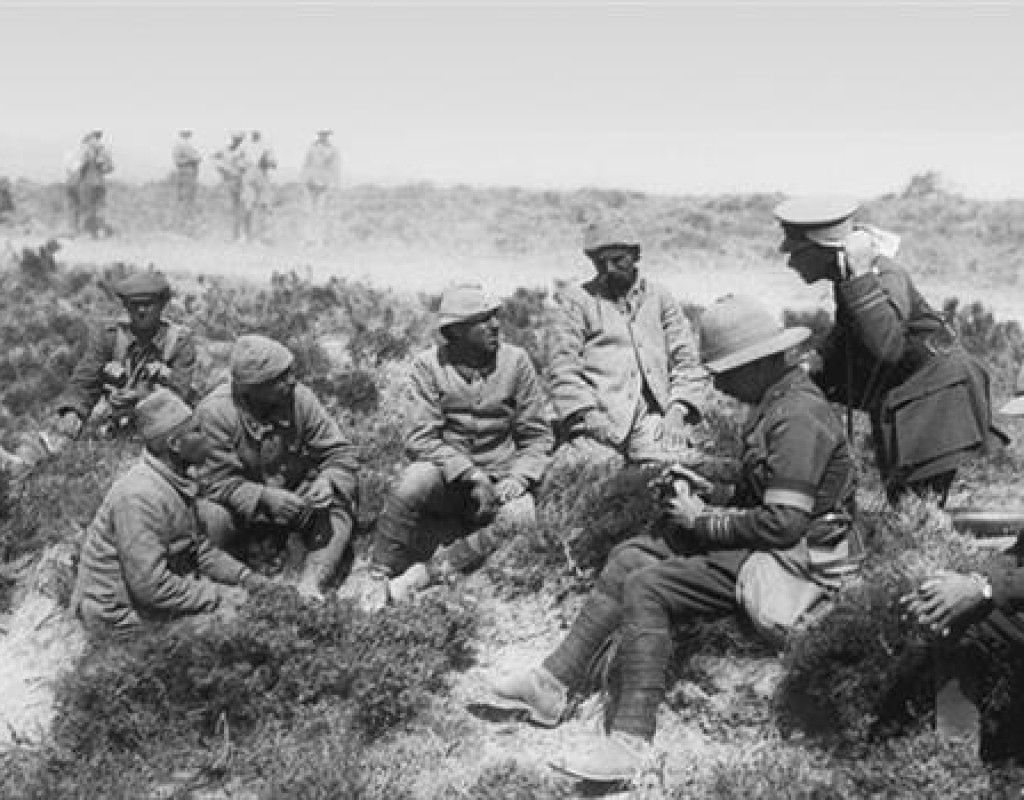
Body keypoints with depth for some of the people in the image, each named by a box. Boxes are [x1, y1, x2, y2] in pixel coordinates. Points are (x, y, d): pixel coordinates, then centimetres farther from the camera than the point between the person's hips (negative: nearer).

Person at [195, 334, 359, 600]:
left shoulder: (299, 398, -14)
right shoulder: (215, 412, -23)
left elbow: (340, 453, -8)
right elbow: (216, 482, -25)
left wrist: (327, 481, -30)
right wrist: (264, 497, -39)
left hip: (293, 496, 4)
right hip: (239, 506, -3)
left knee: (339, 506, -19)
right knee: (211, 521, -33)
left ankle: (310, 584, -27)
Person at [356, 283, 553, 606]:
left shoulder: (516, 361, 2)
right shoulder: (428, 365, -3)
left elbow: (537, 435, 5)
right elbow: (420, 438, -11)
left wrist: (517, 479, -13)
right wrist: (469, 474, -24)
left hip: (498, 479, 1)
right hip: (445, 479, -1)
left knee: (521, 516, -31)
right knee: (414, 480, -35)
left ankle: (427, 572, -24)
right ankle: (378, 578, -17)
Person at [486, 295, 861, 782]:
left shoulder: (799, 415, -20)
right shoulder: (776, 403, 12)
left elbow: (784, 522, -26)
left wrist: (703, 522, -15)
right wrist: (711, 495, 6)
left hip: (792, 560, -11)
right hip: (763, 542, 11)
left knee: (646, 587, -21)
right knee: (630, 556, 5)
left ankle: (631, 739, -20)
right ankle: (553, 683, 4)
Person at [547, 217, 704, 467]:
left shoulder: (660, 298, 21)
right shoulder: (575, 300, 13)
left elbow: (686, 361, 16)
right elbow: (562, 368, 4)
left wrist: (678, 410, -1)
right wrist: (588, 414, -11)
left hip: (654, 413, 2)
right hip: (598, 416, -1)